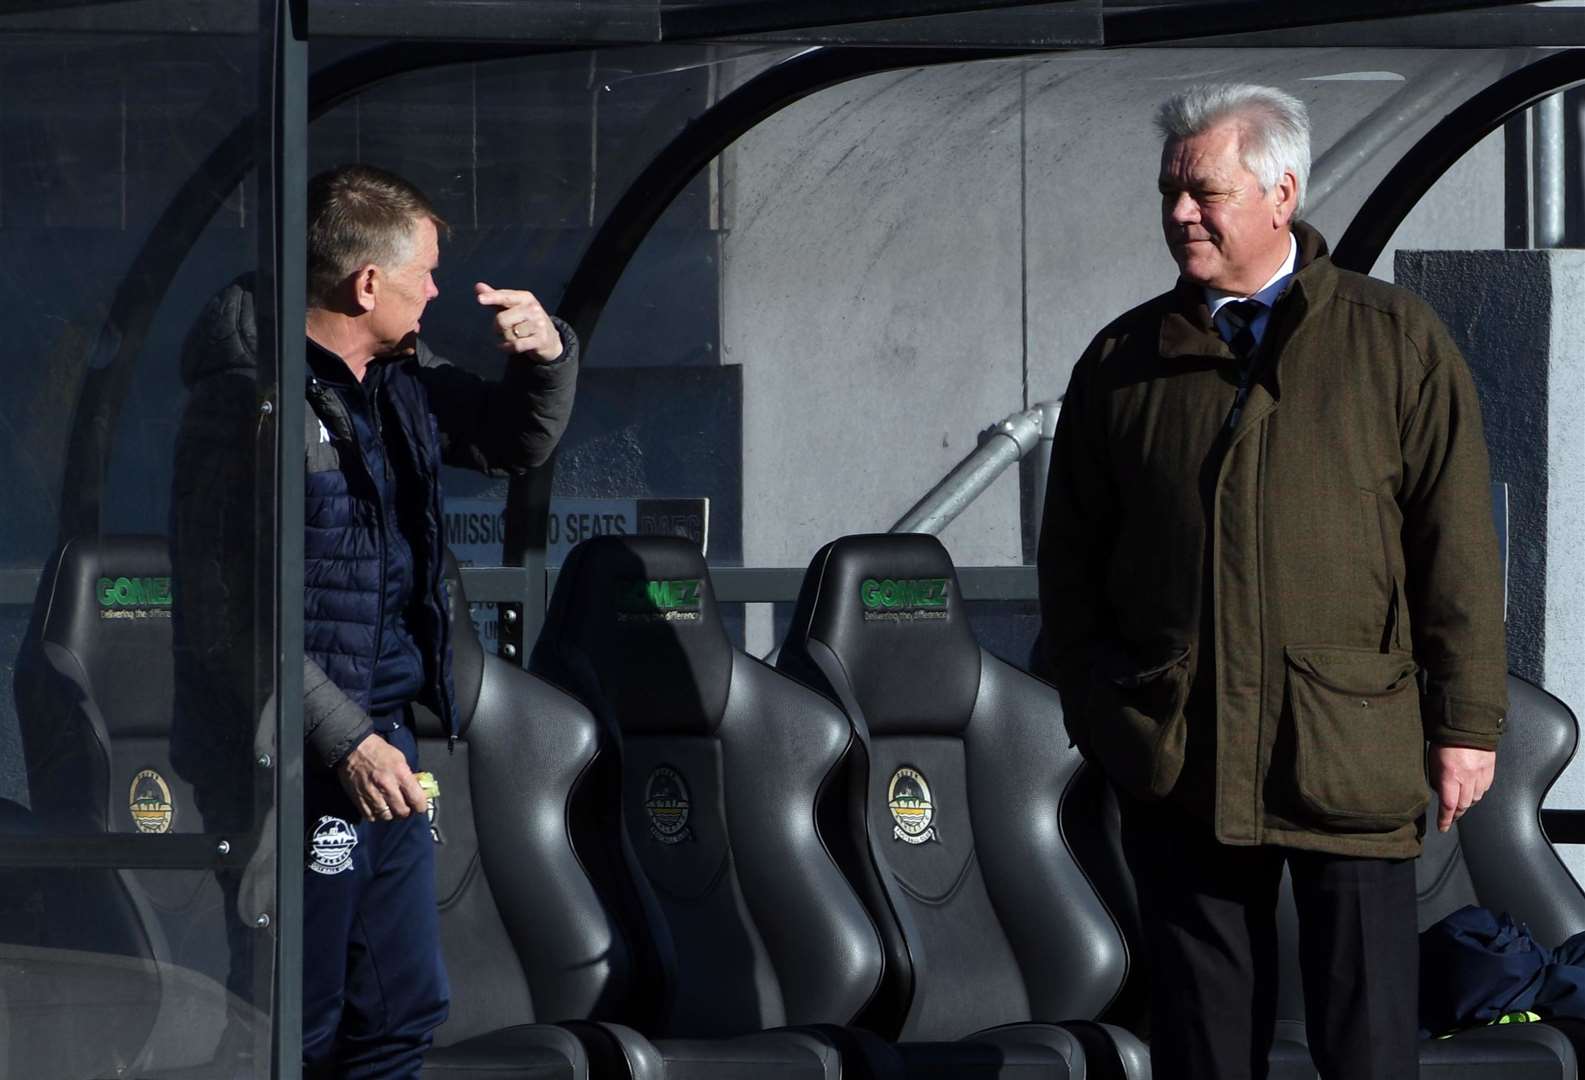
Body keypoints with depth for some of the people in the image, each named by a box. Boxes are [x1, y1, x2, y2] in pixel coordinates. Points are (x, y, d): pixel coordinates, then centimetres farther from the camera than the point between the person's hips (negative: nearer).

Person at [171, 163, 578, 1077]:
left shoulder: (400, 381, 10)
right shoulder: (250, 400, -17)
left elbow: (517, 442, 26)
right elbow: (230, 615, -20)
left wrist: (545, 354, 4)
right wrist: (344, 740, -22)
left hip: (381, 744, 9)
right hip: (297, 762, -9)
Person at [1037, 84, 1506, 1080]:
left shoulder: (1397, 343, 3)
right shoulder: (1123, 363, 10)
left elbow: (1457, 543, 1)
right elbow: (1071, 557, 15)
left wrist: (1465, 724, -3)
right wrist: (1092, 707, 9)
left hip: (1350, 760, -2)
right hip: (1181, 762, 2)